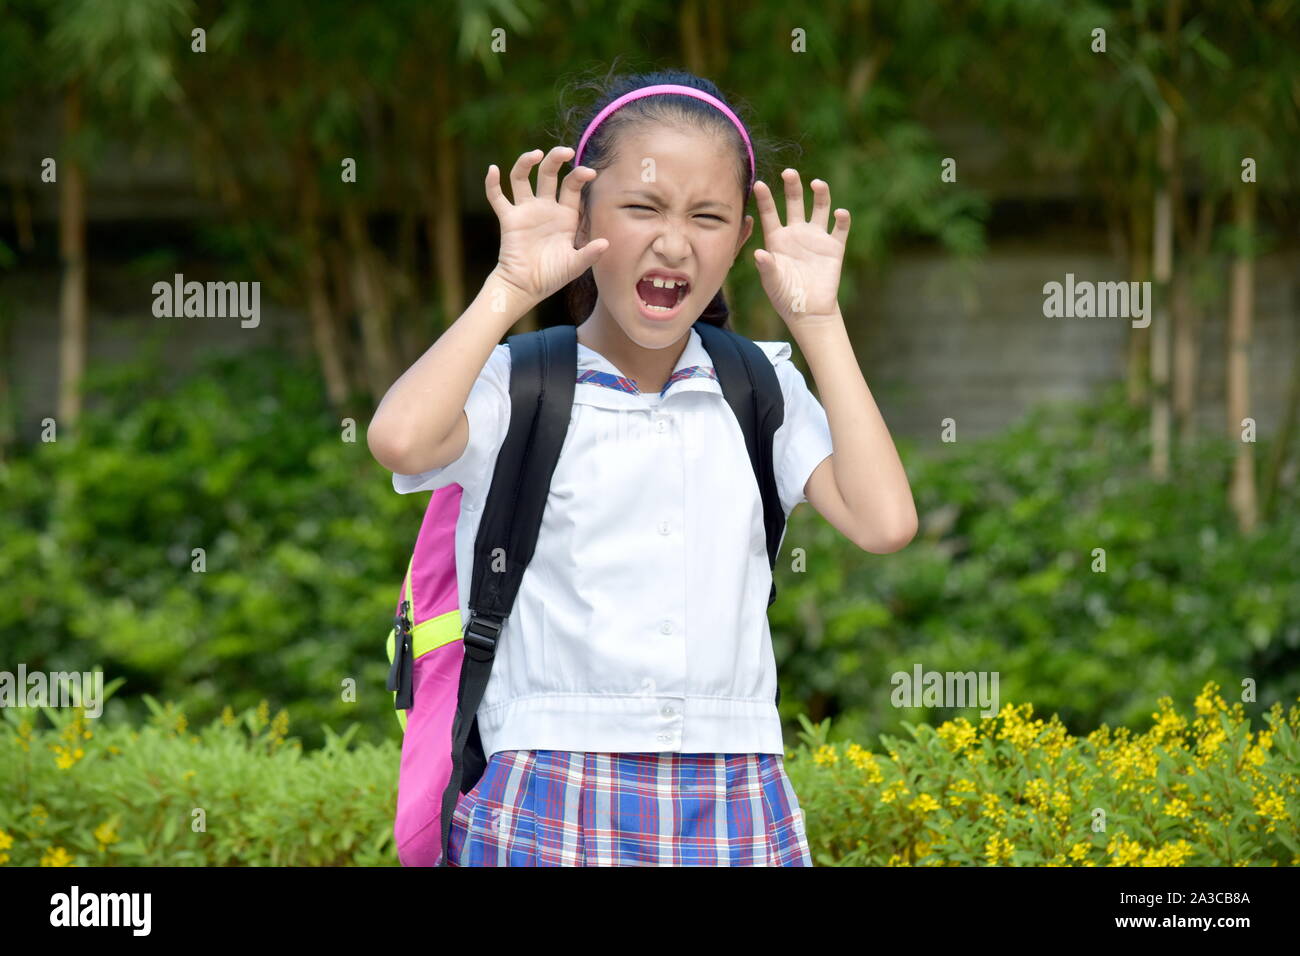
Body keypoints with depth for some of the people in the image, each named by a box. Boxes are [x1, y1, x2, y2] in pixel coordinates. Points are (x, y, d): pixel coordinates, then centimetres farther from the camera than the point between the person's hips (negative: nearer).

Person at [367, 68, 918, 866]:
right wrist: (511, 288, -9)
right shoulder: (516, 387, 1)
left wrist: (817, 322, 2)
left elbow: (885, 521, -4)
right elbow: (399, 439, -21)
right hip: (550, 799, -3)